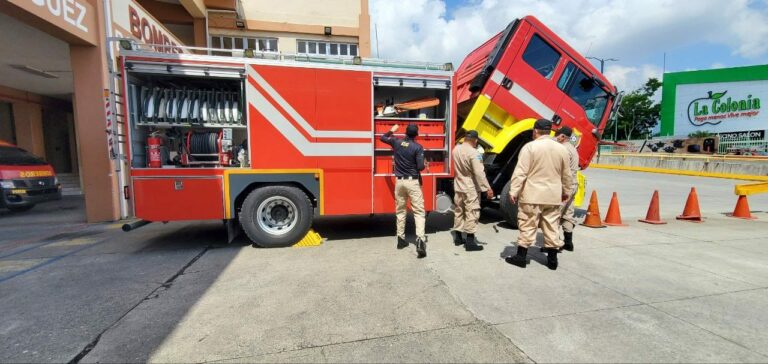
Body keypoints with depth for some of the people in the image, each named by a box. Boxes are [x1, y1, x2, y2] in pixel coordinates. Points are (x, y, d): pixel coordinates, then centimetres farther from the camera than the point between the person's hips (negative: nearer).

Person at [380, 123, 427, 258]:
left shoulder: (396, 141, 3)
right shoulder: (418, 147, -8)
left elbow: (382, 138, 21)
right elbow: (420, 167, -13)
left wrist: (392, 130, 37)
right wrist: (424, 165, 10)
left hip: (399, 181, 4)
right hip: (413, 182, -4)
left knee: (400, 211, 16)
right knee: (419, 211, -2)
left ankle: (401, 239, 22)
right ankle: (420, 239, -16)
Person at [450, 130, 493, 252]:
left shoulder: (456, 149, 2)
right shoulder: (474, 153, -20)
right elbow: (479, 173, -23)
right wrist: (487, 188, -19)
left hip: (458, 186, 7)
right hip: (471, 188, -7)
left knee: (458, 211, 16)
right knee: (472, 213, -1)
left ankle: (458, 238, 26)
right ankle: (470, 242, 1)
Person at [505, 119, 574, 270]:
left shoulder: (530, 147, -9)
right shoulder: (562, 149, 7)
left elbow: (520, 172, -14)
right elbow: (566, 174, 15)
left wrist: (513, 191, -11)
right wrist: (566, 191, 27)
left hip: (532, 195, -5)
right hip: (553, 195, 5)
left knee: (527, 226, 2)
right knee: (551, 226, 12)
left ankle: (521, 257, 10)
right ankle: (552, 259, 19)